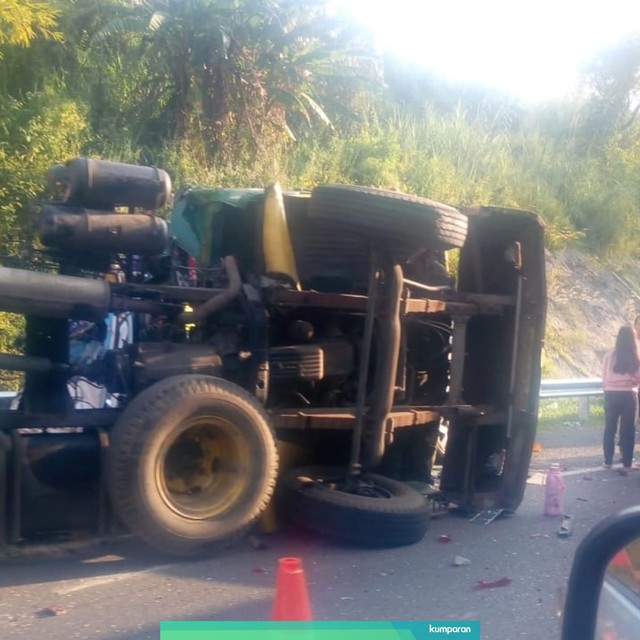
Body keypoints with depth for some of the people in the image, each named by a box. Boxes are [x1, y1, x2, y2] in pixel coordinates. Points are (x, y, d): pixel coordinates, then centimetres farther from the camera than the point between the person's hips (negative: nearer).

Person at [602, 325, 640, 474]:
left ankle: (607, 461, 19)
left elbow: (604, 377, 2)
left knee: (609, 428, 12)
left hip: (611, 394, 1)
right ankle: (626, 464, 5)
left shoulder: (610, 354, -3)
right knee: (628, 430, 5)